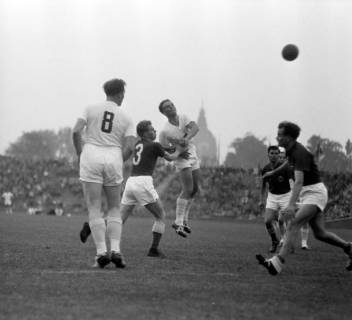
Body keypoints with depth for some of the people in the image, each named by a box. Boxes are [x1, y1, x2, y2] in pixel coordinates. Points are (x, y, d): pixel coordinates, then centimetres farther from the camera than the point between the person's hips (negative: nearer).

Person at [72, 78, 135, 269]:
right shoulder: (126, 119, 9)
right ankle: (115, 250, -2)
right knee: (114, 209, 13)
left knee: (94, 209, 0)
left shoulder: (91, 109, 8)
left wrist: (80, 155, 6)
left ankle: (101, 252, -11)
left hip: (91, 156, -1)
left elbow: (76, 132, -5)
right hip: (113, 157, 1)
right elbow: (129, 148, -3)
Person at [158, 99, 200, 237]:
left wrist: (187, 138, -34)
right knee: (188, 189, -16)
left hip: (193, 155, 7)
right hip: (182, 158, -7)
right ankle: (179, 222, -12)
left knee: (195, 189, 10)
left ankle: (184, 219, 21)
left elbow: (195, 128, -18)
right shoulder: (165, 131, -15)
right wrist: (177, 149, -23)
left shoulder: (183, 118, -2)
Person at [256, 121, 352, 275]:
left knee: (293, 225, -23)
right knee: (319, 233, 9)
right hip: (306, 194, 10)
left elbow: (299, 181, -33)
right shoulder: (290, 152, 9)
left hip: (315, 192, -10)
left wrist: (292, 204, -43)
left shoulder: (299, 153, -21)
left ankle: (277, 263, -34)